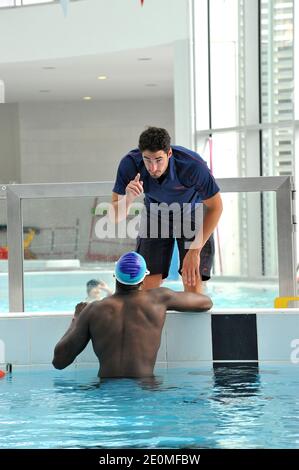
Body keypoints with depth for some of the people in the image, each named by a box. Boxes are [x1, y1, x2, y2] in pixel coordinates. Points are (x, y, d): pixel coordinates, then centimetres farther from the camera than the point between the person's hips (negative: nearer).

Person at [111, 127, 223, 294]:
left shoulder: (193, 165, -35)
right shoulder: (130, 164, -29)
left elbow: (215, 207, -20)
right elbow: (115, 217, -23)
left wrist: (195, 250, -24)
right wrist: (128, 198, -46)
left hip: (192, 216, -2)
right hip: (155, 217, 2)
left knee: (192, 282, -15)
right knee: (147, 285, -6)